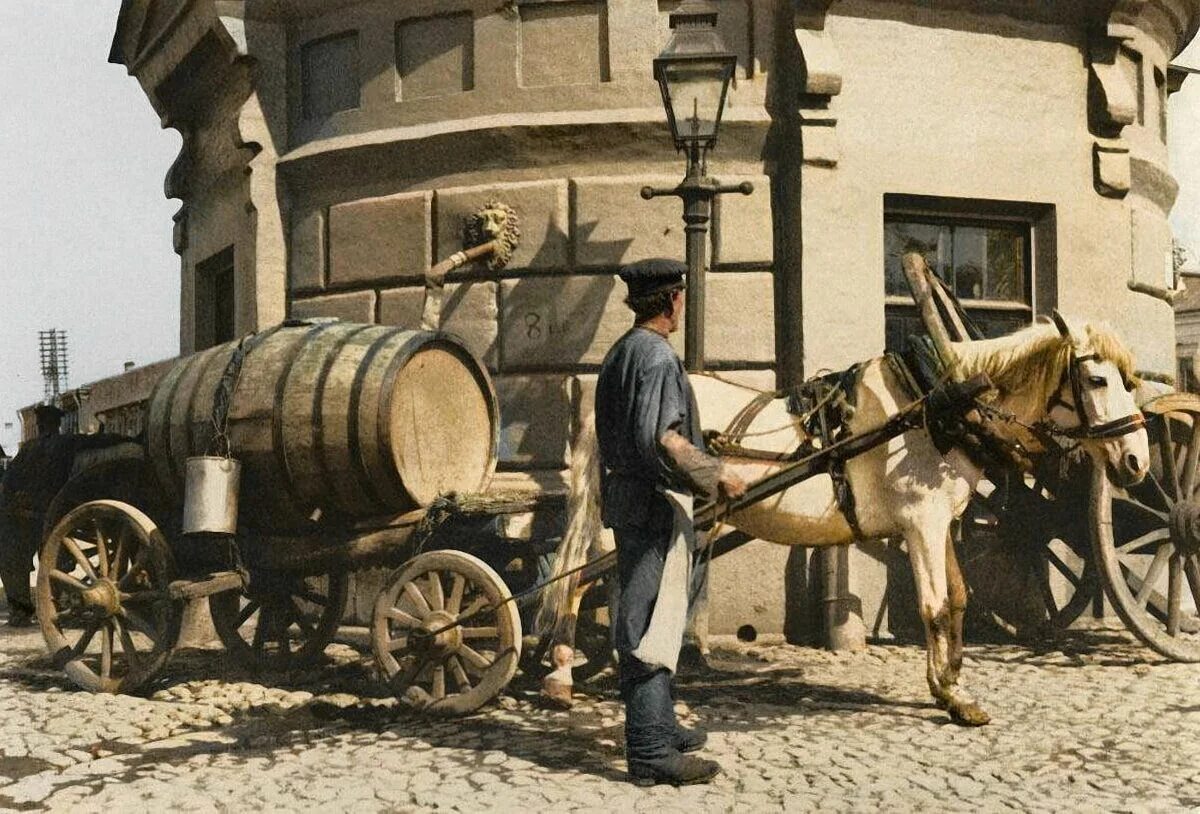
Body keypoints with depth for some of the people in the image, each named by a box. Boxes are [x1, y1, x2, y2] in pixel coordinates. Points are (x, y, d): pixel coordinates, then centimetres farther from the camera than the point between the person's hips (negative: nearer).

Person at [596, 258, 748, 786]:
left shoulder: (619, 354, 14)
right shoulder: (657, 356, -15)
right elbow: (663, 440, -24)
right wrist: (717, 476, -15)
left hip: (626, 500, 10)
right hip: (657, 505, -10)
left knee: (645, 621, 18)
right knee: (652, 626, -7)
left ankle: (659, 726, 31)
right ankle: (650, 752, -3)